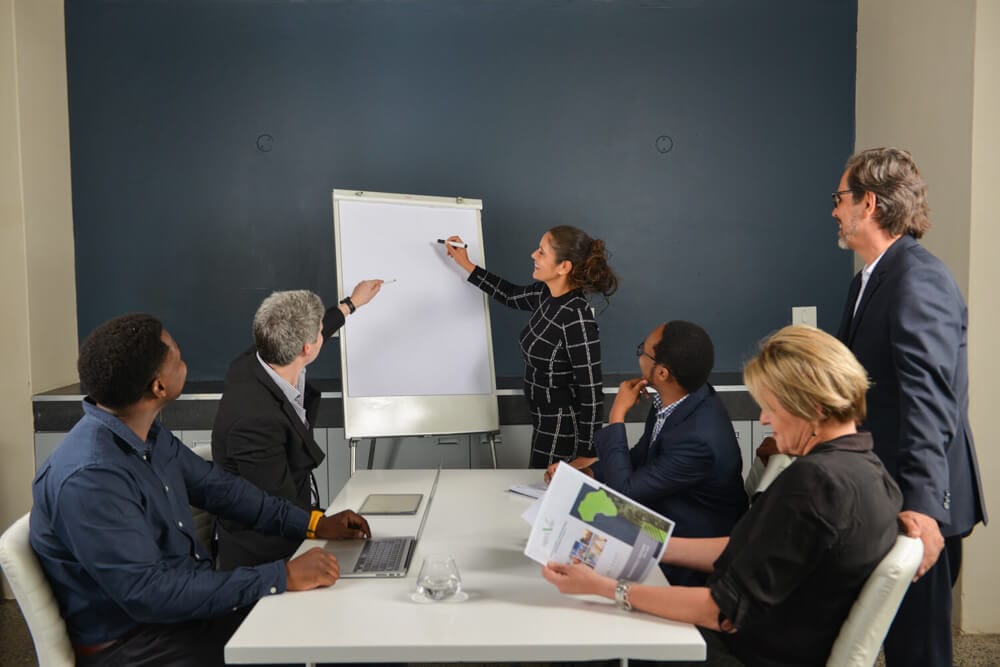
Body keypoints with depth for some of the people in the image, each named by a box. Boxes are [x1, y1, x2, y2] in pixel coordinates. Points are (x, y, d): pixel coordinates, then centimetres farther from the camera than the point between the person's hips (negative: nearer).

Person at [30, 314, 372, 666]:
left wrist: (315, 524, 6)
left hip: (191, 599, 8)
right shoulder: (87, 479, -27)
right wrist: (282, 577, -29)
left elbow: (215, 485, 11)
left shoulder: (149, 433, 0)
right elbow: (149, 594, -29)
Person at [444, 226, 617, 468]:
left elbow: (591, 393, -24)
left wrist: (587, 454, -19)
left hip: (562, 430, -9)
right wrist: (466, 265, 19)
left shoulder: (577, 319, -28)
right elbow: (512, 296, 19)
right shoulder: (548, 294, -4)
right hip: (546, 421, 9)